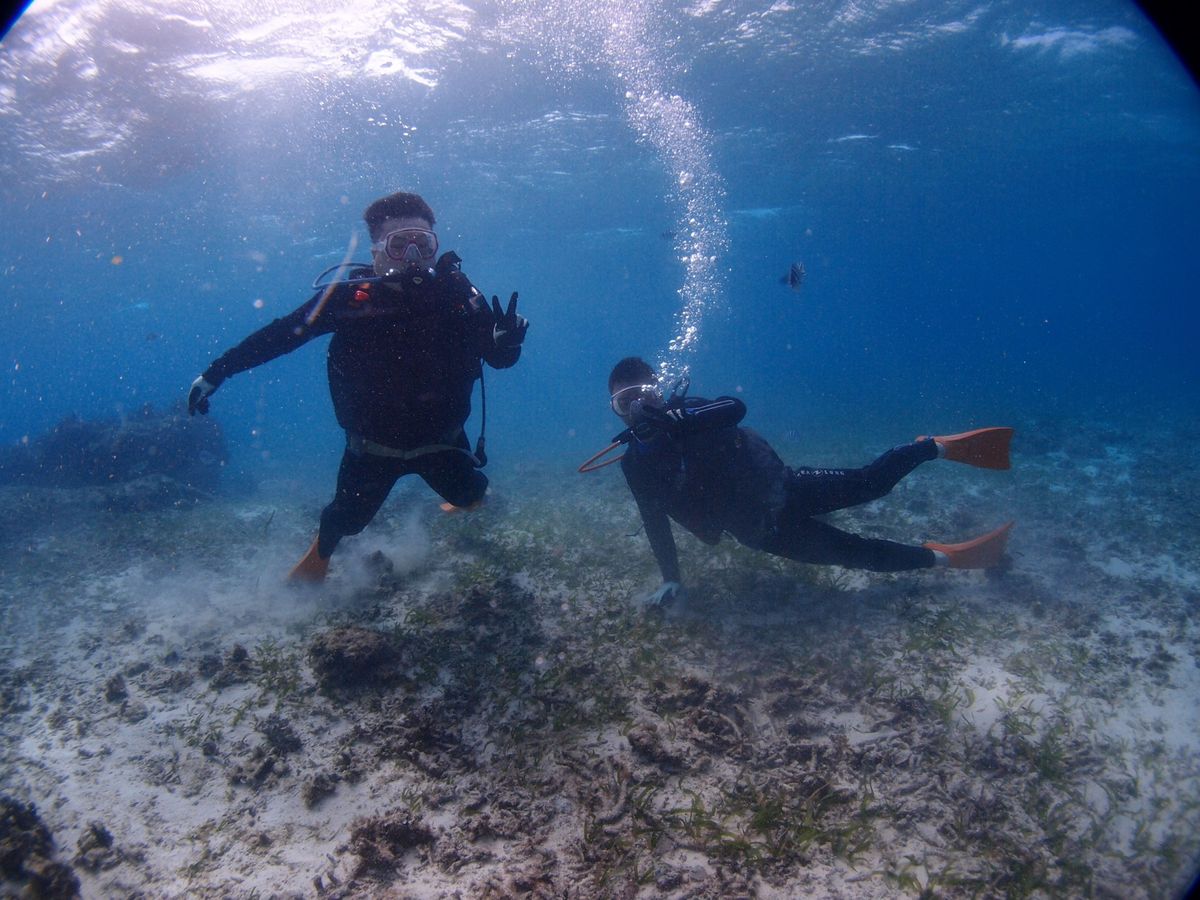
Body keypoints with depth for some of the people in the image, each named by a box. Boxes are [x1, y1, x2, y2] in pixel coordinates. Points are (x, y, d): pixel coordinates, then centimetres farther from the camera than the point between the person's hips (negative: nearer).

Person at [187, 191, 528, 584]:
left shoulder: (456, 293, -18)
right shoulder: (351, 296, -22)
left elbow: (498, 358, -15)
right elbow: (279, 334, -15)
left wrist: (506, 342, -39)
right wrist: (215, 374, -13)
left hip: (441, 440, 2)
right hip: (373, 444, -1)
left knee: (471, 497, 19)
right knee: (346, 518, 11)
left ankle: (458, 500, 58)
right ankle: (316, 560, 46)